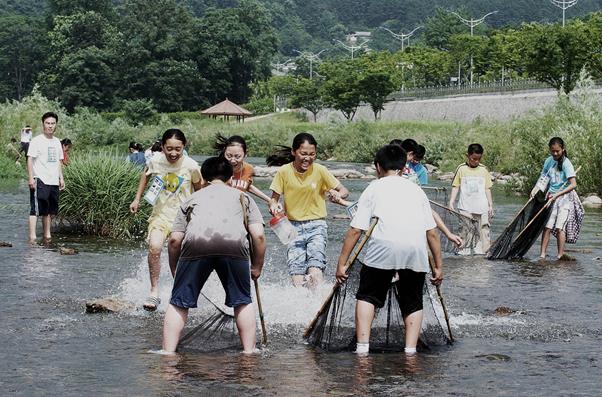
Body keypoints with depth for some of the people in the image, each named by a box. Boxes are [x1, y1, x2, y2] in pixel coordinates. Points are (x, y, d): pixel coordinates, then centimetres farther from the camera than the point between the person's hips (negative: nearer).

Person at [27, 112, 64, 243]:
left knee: (48, 210, 12)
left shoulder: (57, 142, 16)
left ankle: (47, 236, 18)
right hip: (40, 180, -7)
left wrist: (61, 178, 17)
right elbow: (30, 160, -9)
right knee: (36, 209, -12)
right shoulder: (36, 141, -5)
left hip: (53, 182, 7)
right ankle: (32, 237, -16)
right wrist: (31, 178, -17)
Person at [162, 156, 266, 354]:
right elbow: (258, 236, 18)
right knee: (242, 302, 18)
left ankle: (168, 353, 5)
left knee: (179, 303, 11)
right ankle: (249, 351, 17)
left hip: (196, 242, 0)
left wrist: (174, 270, 34)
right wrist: (257, 267, 29)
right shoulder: (243, 197, 34)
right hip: (234, 242, 0)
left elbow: (175, 240, 21)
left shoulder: (192, 198, 34)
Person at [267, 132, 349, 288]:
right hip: (293, 227, 1)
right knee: (297, 281, -12)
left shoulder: (319, 170, -4)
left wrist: (338, 195, -22)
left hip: (316, 225, -1)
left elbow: (344, 191, 1)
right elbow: (274, 198, 4)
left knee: (315, 271, -23)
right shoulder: (284, 172, -2)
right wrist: (274, 206, -20)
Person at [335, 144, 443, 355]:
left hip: (384, 246, -2)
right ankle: (410, 351, 9)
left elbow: (355, 230, 11)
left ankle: (362, 347, 5)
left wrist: (341, 264, 14)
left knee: (367, 296, 14)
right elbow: (432, 232, 20)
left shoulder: (374, 188, 19)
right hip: (416, 250, 2)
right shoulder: (416, 189, 27)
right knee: (413, 302, 17)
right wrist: (438, 266, 25)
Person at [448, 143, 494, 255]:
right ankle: (464, 250, -1)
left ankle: (481, 250, 7)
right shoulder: (461, 169, 1)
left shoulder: (483, 169, 6)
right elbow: (455, 187, 4)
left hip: (482, 207, 2)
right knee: (465, 228, -5)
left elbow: (487, 189, 10)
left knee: (483, 229, 1)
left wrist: (490, 205, 8)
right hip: (466, 207, -2)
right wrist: (451, 202, -4)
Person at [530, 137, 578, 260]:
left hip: (564, 198, -5)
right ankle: (542, 254, 0)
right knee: (547, 226, -1)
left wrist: (557, 195, -27)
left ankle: (560, 255, -8)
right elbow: (543, 178, 15)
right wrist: (535, 189, -3)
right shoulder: (548, 161, 5)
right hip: (551, 197, 5)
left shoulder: (566, 163, -14)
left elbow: (573, 185, -21)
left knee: (559, 226, -12)